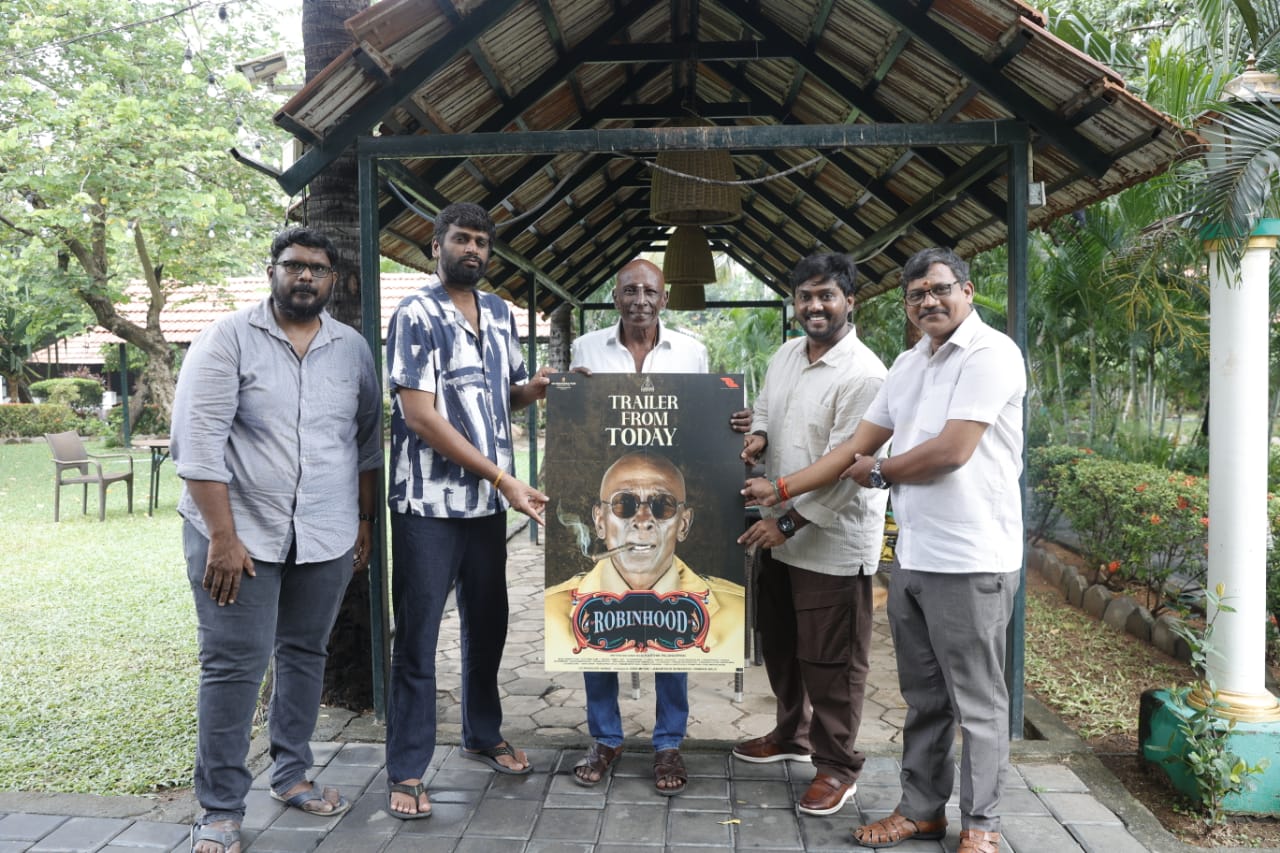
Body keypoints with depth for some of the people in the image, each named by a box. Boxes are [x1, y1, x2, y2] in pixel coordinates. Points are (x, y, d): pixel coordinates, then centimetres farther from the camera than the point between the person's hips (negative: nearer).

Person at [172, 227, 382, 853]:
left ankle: (291, 776, 30)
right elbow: (199, 441, -12)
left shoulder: (353, 349, 7)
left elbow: (366, 440, 12)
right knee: (234, 665, -2)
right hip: (239, 532, -4)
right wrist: (223, 536, -17)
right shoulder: (228, 338, -6)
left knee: (305, 654, 13)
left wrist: (365, 521, 10)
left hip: (326, 537, 4)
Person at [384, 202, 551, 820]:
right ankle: (406, 772, 14)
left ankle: (483, 736, 37)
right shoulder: (415, 316, -10)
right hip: (429, 504, -6)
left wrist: (535, 387, -5)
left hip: (489, 503, 7)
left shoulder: (500, 313, 10)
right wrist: (503, 477, -20)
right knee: (417, 639, 2)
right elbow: (420, 414, -17)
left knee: (488, 626, 18)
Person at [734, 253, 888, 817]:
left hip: (833, 541, -8)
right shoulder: (784, 356, 8)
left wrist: (789, 521, -20)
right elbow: (764, 415, 20)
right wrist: (757, 438, -4)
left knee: (830, 661, 3)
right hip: (779, 529, 8)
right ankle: (792, 733, 42)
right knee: (779, 644, 21)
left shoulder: (864, 374, -18)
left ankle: (836, 765, 20)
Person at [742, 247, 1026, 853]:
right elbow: (856, 447, 15)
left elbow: (952, 450, -19)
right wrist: (780, 489, 10)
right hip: (911, 557, 7)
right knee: (923, 698, 17)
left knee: (977, 704, 7)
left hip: (971, 561, -7)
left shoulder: (990, 353, -10)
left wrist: (878, 473, -3)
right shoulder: (907, 365, 14)